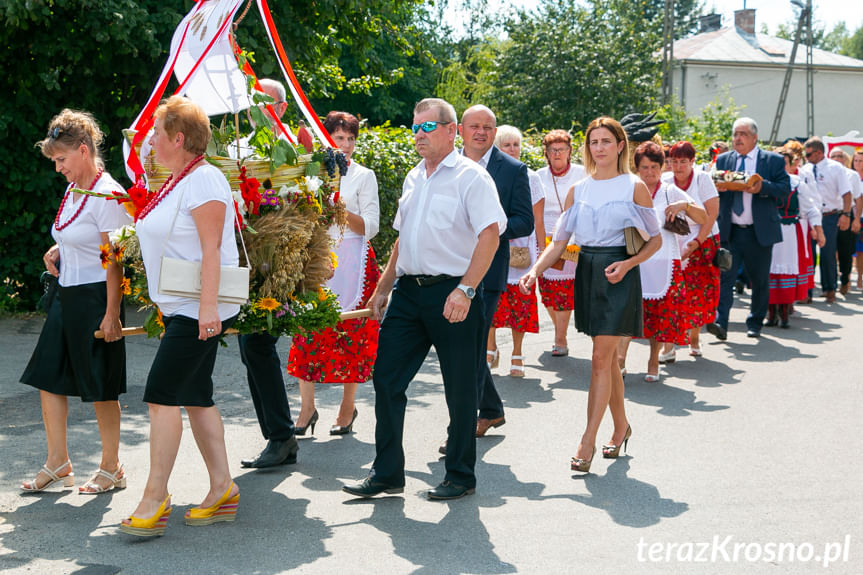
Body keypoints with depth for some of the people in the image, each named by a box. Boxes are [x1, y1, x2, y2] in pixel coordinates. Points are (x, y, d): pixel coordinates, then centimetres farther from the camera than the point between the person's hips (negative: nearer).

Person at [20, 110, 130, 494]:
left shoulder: (107, 195, -16)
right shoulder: (74, 190, 11)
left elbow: (114, 259, -18)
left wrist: (112, 314, -20)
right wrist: (57, 250, 5)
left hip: (96, 297, -9)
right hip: (66, 295, 9)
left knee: (100, 386, 0)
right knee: (48, 376, 9)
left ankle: (111, 468, 14)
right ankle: (58, 463, 20)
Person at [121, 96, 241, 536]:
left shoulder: (203, 179, -14)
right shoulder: (177, 181, 16)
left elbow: (212, 249, -20)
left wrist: (208, 306, -25)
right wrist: (164, 303, 23)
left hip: (198, 310, -10)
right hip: (180, 309, 10)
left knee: (162, 395, -11)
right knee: (195, 397, 10)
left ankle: (154, 499, -6)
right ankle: (222, 489, 16)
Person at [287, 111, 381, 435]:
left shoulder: (364, 176, 3)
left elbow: (370, 227, -3)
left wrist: (342, 210, -17)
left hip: (351, 260, -2)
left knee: (350, 333, -1)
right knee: (308, 329, -6)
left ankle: (348, 408, 11)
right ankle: (307, 407, 1)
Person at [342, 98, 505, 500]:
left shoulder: (470, 176, -7)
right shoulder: (414, 178, 17)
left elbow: (490, 235, -17)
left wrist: (465, 289, -25)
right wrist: (383, 289, 20)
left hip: (452, 292, -7)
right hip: (409, 290, 7)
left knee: (459, 388, 3)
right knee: (386, 378, 4)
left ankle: (460, 476, 17)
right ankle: (387, 473, 15)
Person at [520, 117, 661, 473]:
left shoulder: (634, 187, -2)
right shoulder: (578, 190, 9)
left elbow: (655, 239, 3)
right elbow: (559, 241, 8)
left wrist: (628, 264, -13)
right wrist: (535, 270, -8)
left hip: (619, 274, -4)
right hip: (587, 273, 5)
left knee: (601, 359, -9)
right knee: (608, 358, 12)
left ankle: (587, 441, -6)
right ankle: (621, 426, 29)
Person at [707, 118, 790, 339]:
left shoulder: (774, 160, 3)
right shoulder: (723, 160, 12)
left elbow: (785, 189, -3)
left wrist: (762, 187, -20)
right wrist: (717, 187, -9)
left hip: (759, 232, -1)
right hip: (729, 230, 1)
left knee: (760, 280, 8)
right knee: (724, 275, -11)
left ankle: (755, 323, 22)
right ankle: (720, 322, -16)